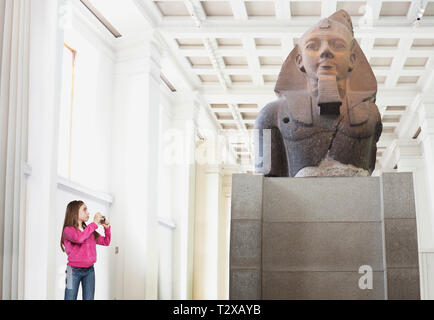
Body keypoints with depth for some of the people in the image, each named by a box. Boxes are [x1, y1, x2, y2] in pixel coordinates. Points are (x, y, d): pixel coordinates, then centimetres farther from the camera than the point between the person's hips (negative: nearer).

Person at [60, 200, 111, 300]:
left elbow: (106, 242, 19)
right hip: (74, 270, -5)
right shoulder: (68, 230, -7)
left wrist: (107, 228, 2)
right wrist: (95, 223, -21)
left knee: (89, 297, 3)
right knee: (71, 297, -4)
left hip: (89, 270, 5)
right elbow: (79, 238, -29)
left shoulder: (90, 231, 10)